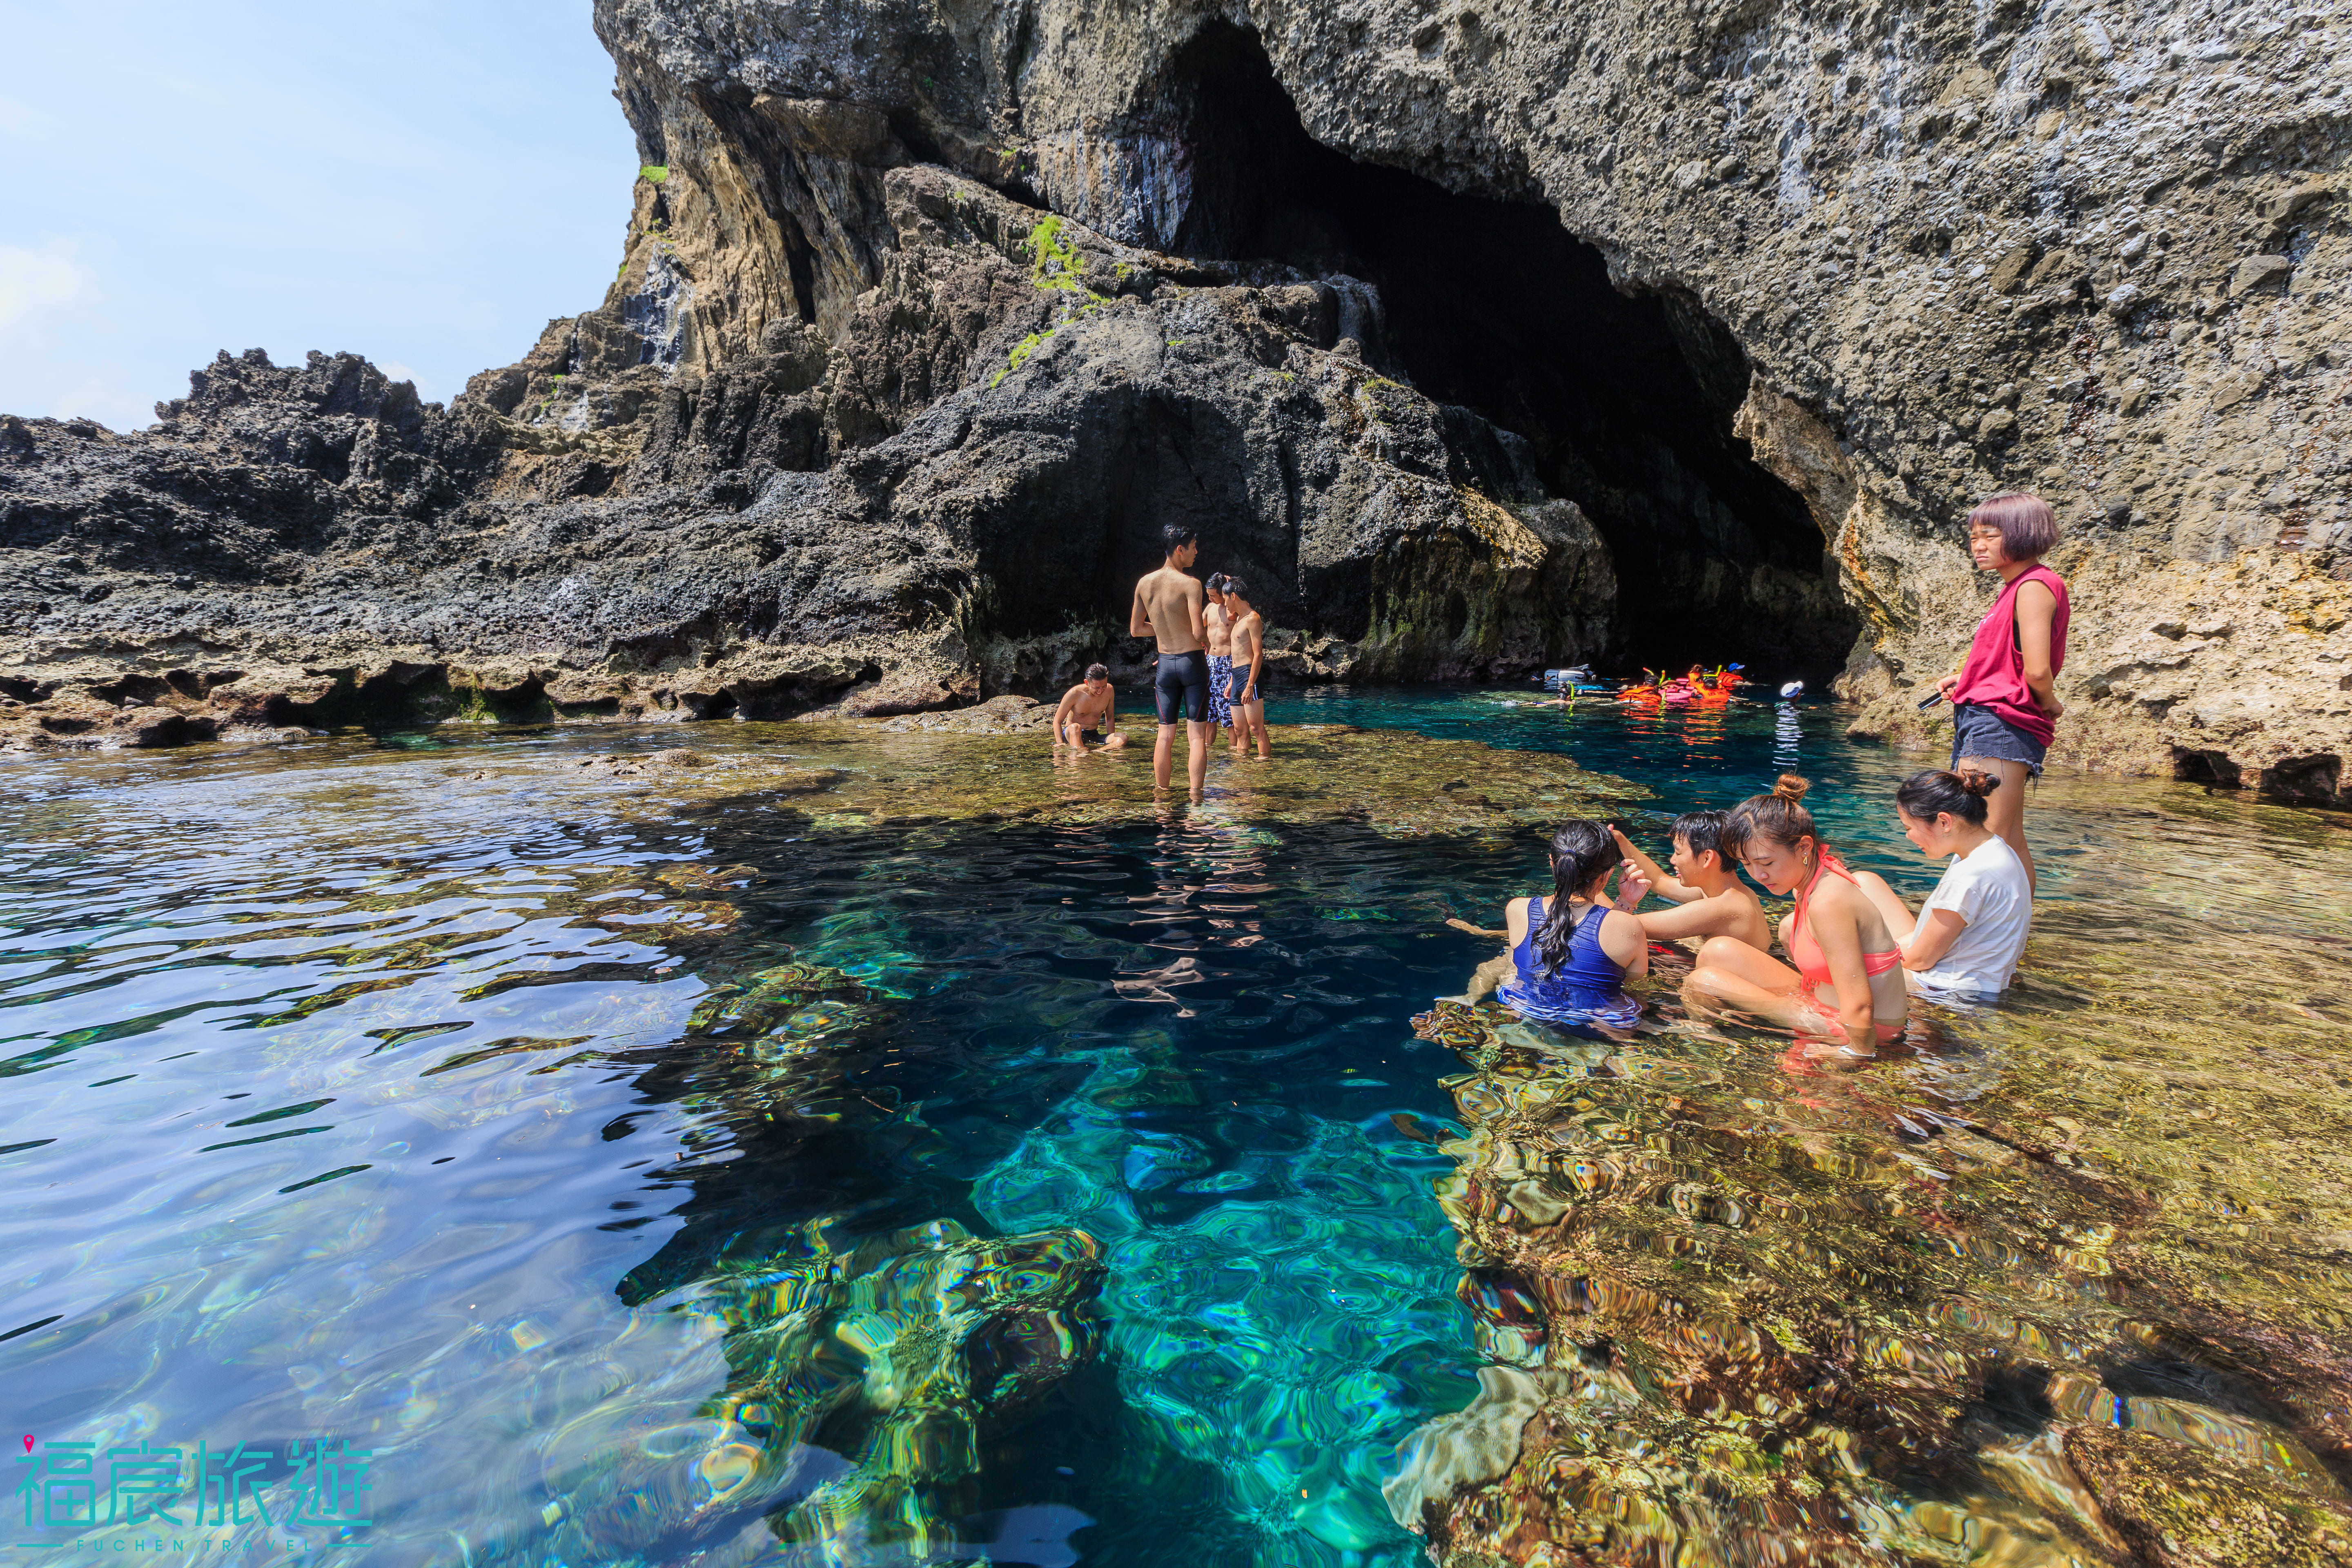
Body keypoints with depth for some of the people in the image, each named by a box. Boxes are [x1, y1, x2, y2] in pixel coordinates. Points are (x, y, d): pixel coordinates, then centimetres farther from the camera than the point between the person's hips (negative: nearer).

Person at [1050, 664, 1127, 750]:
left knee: (1123, 739, -27)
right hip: (1071, 734, -4)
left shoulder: (1109, 690, -2)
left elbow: (1110, 718, 13)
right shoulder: (1074, 694, -14)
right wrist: (1060, 743, -23)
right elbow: (1057, 721, -8)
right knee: (1075, 727, -41)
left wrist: (1111, 740, 1)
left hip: (1094, 735, 4)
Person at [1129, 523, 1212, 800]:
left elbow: (1135, 629, 11)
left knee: (1165, 734, 11)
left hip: (1165, 664, 5)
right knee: (1197, 736, 1)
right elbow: (1199, 633, -19)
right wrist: (1206, 637, 4)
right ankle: (1195, 798, -1)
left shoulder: (1145, 583, 4)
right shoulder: (1190, 583, -13)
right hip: (1193, 661, -5)